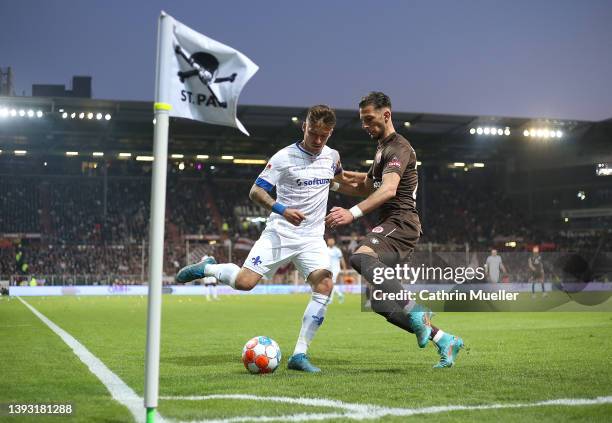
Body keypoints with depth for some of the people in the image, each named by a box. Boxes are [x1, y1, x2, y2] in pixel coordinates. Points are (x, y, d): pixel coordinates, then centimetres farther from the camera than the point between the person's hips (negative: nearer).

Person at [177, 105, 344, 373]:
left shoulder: (332, 156, 8)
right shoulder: (284, 157, -7)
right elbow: (256, 191, -11)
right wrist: (281, 209, -23)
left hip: (312, 238, 4)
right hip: (279, 233, -4)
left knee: (325, 284, -20)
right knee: (244, 282, -17)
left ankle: (299, 355, -15)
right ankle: (207, 268, 18)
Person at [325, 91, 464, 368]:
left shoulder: (398, 147, -7)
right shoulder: (383, 148, 26)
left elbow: (388, 190, -24)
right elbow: (367, 187, 36)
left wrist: (353, 213, -37)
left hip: (400, 223, -10)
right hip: (393, 226, 10)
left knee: (360, 258, -36)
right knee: (381, 303, 6)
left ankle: (415, 312, -36)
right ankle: (443, 340, 14)